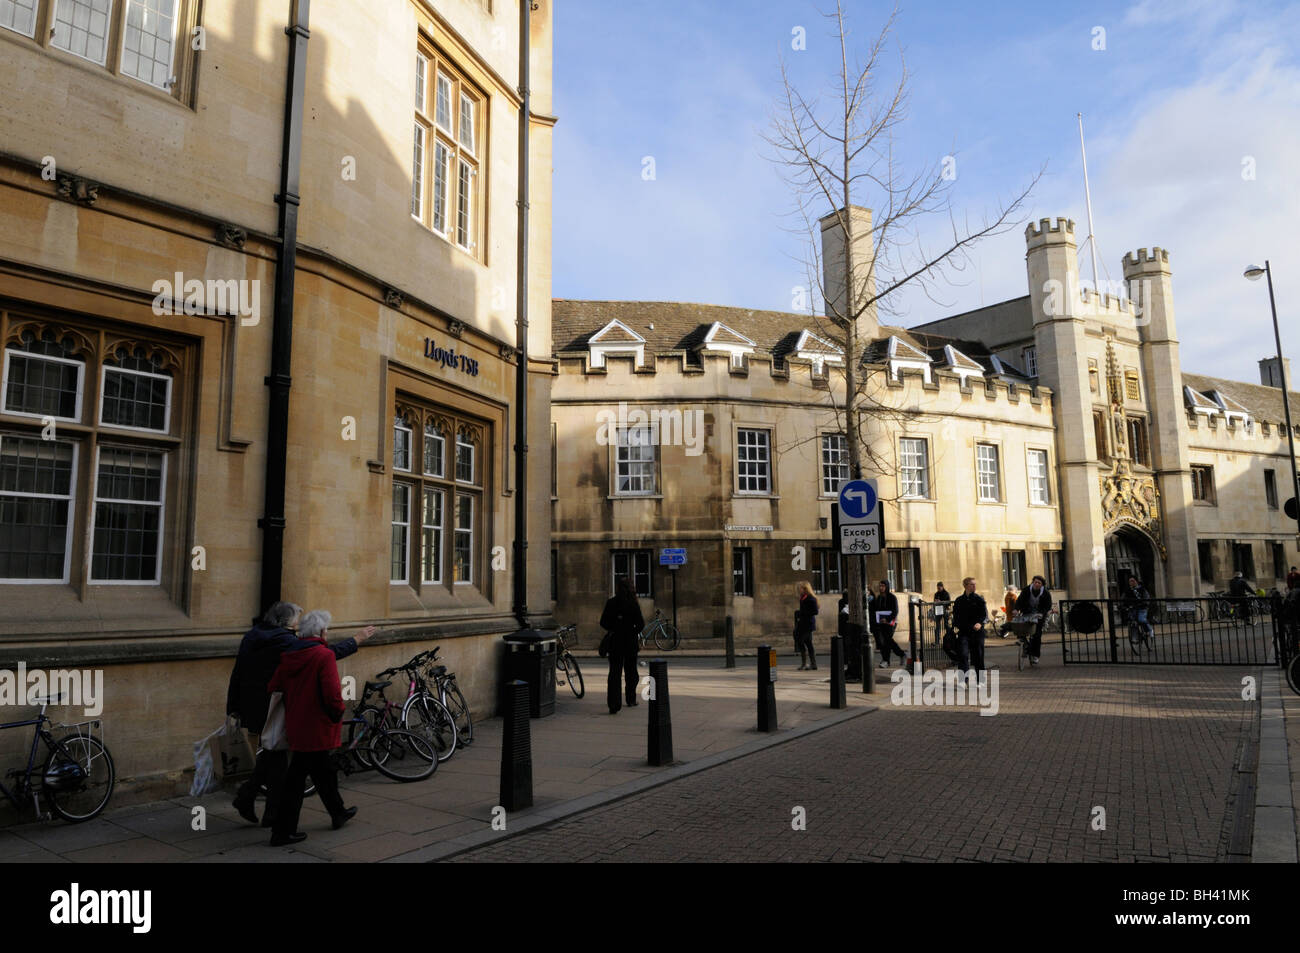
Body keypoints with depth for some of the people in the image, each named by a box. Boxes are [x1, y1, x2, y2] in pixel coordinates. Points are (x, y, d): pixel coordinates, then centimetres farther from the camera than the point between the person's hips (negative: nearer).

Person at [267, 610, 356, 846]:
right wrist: (338, 714, -5)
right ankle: (282, 831, 7)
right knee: (297, 778, 0)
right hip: (316, 727, -8)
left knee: (324, 772, 21)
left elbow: (273, 688, 10)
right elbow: (332, 694, -22)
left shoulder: (288, 657, 6)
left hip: (296, 726, 8)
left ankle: (338, 813, 38)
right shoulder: (324, 656, -17)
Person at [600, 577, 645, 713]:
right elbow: (640, 624, -8)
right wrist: (634, 632, 9)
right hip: (631, 641, 0)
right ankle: (631, 700, 29)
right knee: (631, 671, 18)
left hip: (615, 641, 0)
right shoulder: (634, 603, -7)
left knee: (614, 672, 1)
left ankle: (614, 705, -9)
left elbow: (603, 622, -4)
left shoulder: (611, 603, -6)